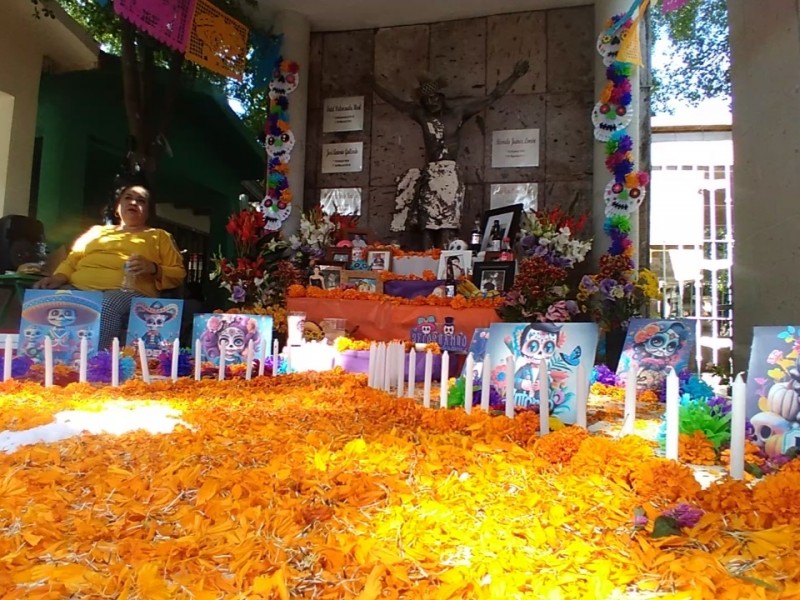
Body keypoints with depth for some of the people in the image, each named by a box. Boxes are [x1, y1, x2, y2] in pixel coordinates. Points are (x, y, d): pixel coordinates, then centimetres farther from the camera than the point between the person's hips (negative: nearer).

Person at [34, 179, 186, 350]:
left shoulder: (159, 236, 24)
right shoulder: (97, 231, 33)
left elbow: (178, 274, 14)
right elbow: (73, 259, 23)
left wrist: (153, 268, -7)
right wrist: (58, 277, 1)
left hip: (127, 291, -3)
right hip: (79, 287, 4)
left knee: (106, 309, -39)